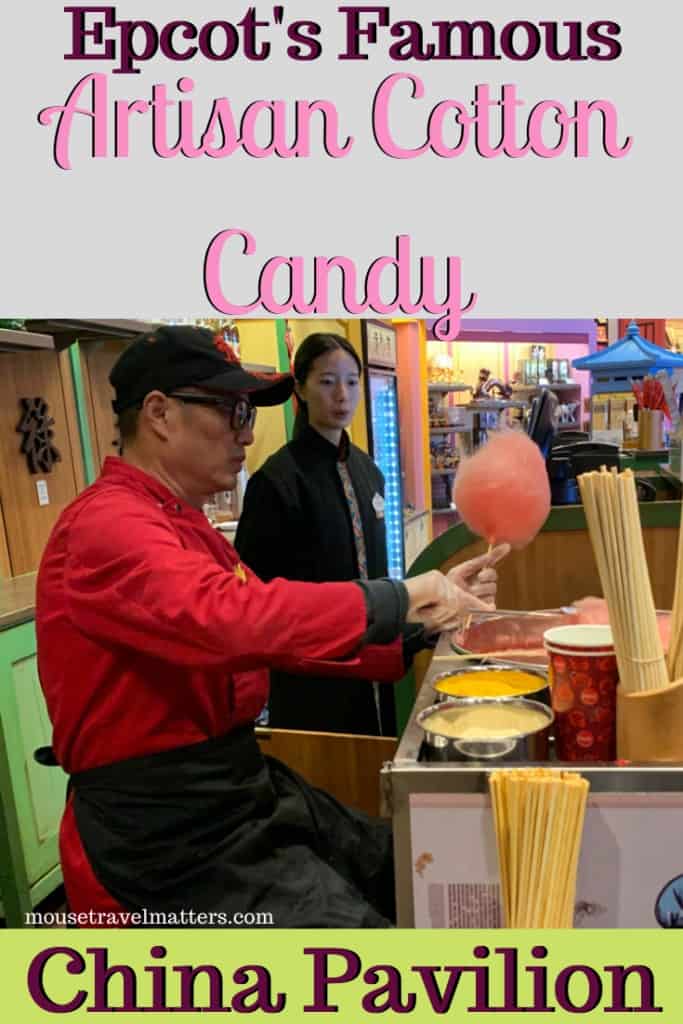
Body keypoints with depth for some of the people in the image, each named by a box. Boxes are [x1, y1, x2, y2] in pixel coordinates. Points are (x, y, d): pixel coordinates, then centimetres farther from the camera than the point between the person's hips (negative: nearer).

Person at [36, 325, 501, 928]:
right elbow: (230, 616, -37)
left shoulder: (190, 528, 14)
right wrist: (392, 603, -27)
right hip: (170, 836, -9)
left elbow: (275, 627, 10)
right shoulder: (107, 526, -20)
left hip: (244, 786, 10)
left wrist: (413, 638, 0)